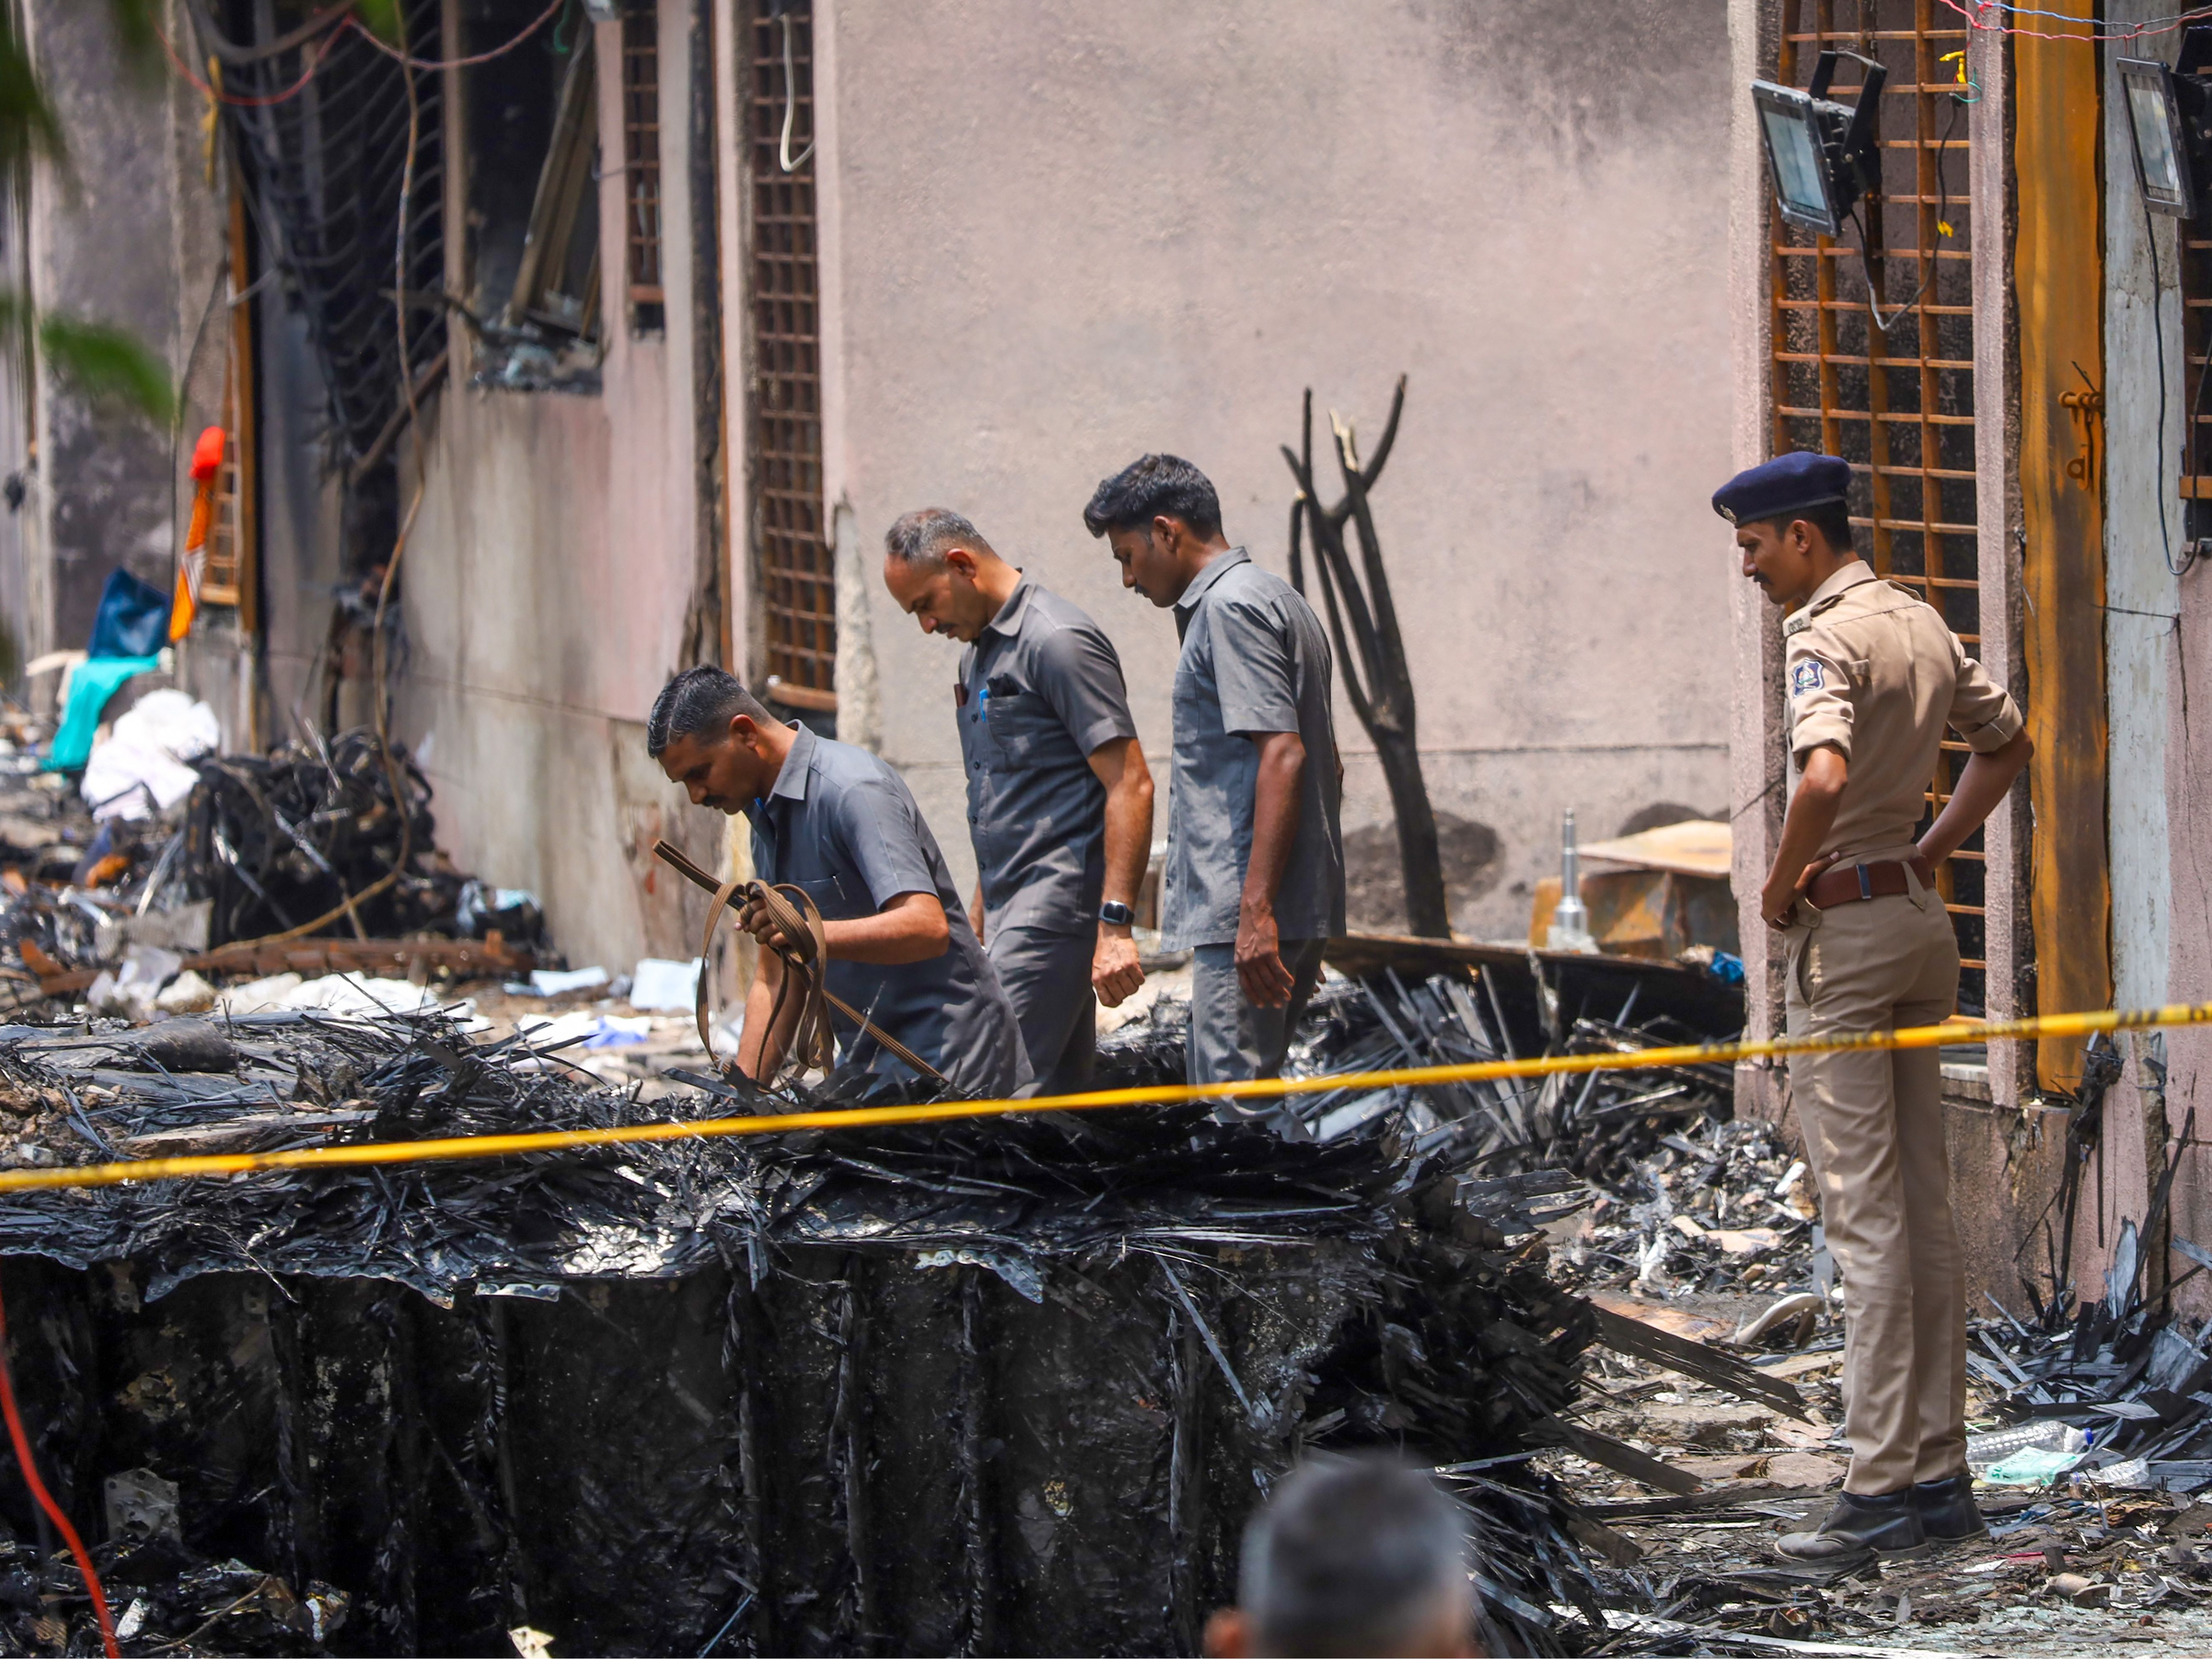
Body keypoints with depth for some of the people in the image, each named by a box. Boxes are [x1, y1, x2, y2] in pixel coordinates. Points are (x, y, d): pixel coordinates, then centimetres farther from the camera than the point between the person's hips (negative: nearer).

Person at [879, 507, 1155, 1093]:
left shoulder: (1058, 643, -12)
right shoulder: (980, 652, 19)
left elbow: (1130, 785, -17)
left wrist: (1116, 924, -22)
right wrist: (981, 915, 25)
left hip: (1057, 906, -10)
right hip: (1012, 908, 10)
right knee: (1062, 1094, 7)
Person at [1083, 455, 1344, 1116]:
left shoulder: (1230, 606, -10)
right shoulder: (1279, 602, 22)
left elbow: (1283, 756, -20)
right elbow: (1326, 765, 25)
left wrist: (1258, 910, -25)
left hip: (1245, 912, -11)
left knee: (1235, 1103, -13)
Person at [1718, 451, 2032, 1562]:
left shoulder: (1827, 638, -16)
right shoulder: (1923, 626, 12)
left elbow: (1825, 775, -33)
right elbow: (2007, 743, 26)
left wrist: (1781, 889, -18)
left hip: (1845, 931, -9)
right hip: (1921, 920, 9)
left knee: (1867, 1219, -8)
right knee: (1925, 1211, 10)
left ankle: (1885, 1485, -9)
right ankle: (1942, 1476, 13)